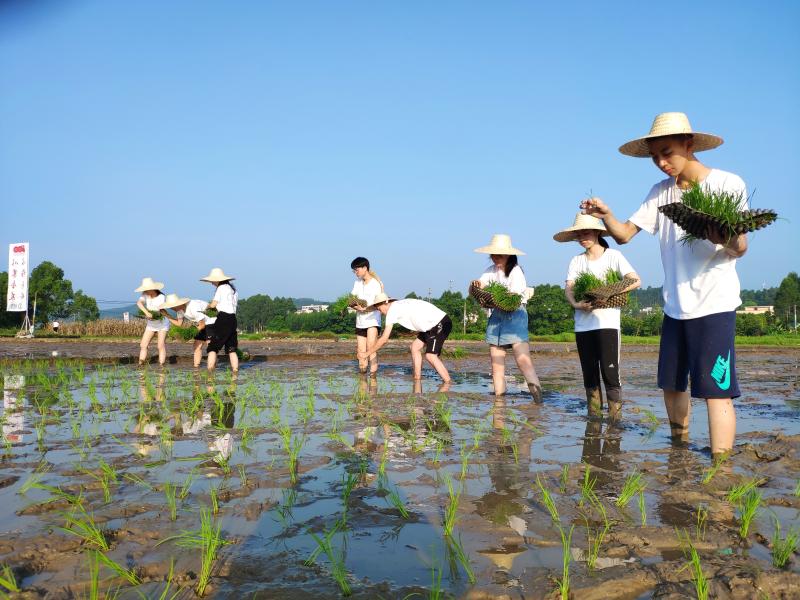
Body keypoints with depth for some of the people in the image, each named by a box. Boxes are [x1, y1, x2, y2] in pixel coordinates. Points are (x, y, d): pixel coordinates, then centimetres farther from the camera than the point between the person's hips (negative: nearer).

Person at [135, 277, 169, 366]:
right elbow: (139, 303, -35)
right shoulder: (145, 295, -16)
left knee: (161, 346, -9)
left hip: (162, 324, -4)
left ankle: (161, 367, -6)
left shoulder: (161, 297, -24)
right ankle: (140, 366, -3)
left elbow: (159, 312, -28)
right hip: (151, 325, 4)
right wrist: (146, 312, -50)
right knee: (143, 345, -4)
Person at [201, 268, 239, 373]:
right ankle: (235, 370, 5)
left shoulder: (221, 288, -4)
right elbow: (233, 304, 15)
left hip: (223, 319, -8)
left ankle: (210, 371, -11)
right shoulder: (233, 289, 19)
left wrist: (207, 306, 19)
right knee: (231, 349, 10)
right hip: (233, 319, 8)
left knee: (213, 347, -4)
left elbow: (213, 304, -3)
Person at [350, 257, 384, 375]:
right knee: (361, 351, 7)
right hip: (360, 322, 6)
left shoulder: (376, 283, -7)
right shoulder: (357, 282, 10)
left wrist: (366, 309, -26)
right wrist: (356, 307, -14)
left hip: (373, 320, -6)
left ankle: (373, 376, -19)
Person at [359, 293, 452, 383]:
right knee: (415, 347, 12)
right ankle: (417, 379, 14)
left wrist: (366, 353, 0)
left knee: (430, 356, -14)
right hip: (434, 324, 10)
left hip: (441, 323, -10)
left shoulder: (392, 310, -9)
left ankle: (448, 384, -10)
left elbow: (384, 339, -7)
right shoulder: (399, 305, 17)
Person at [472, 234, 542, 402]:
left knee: (523, 359, -19)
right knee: (496, 361, 5)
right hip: (496, 317, 6)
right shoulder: (491, 270, 8)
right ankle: (499, 395, 11)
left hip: (515, 316, -6)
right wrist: (475, 285, -25)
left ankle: (536, 390, -22)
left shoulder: (515, 271, -8)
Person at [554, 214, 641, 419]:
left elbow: (635, 281, -7)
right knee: (589, 374, 8)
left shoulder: (613, 256, 2)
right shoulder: (577, 261, 11)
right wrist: (576, 304, -22)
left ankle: (615, 417, -4)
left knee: (610, 371, -9)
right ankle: (593, 417, 17)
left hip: (607, 322, -4)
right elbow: (568, 288, 0)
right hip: (583, 323, 4)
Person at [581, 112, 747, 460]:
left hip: (714, 304, -5)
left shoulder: (727, 184, -7)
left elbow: (740, 249, -7)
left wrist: (727, 240, -31)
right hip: (674, 306, 6)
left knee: (715, 389, -9)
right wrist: (605, 215, -20)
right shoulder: (661, 192, 6)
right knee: (671, 384, 13)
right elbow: (624, 234, 0)